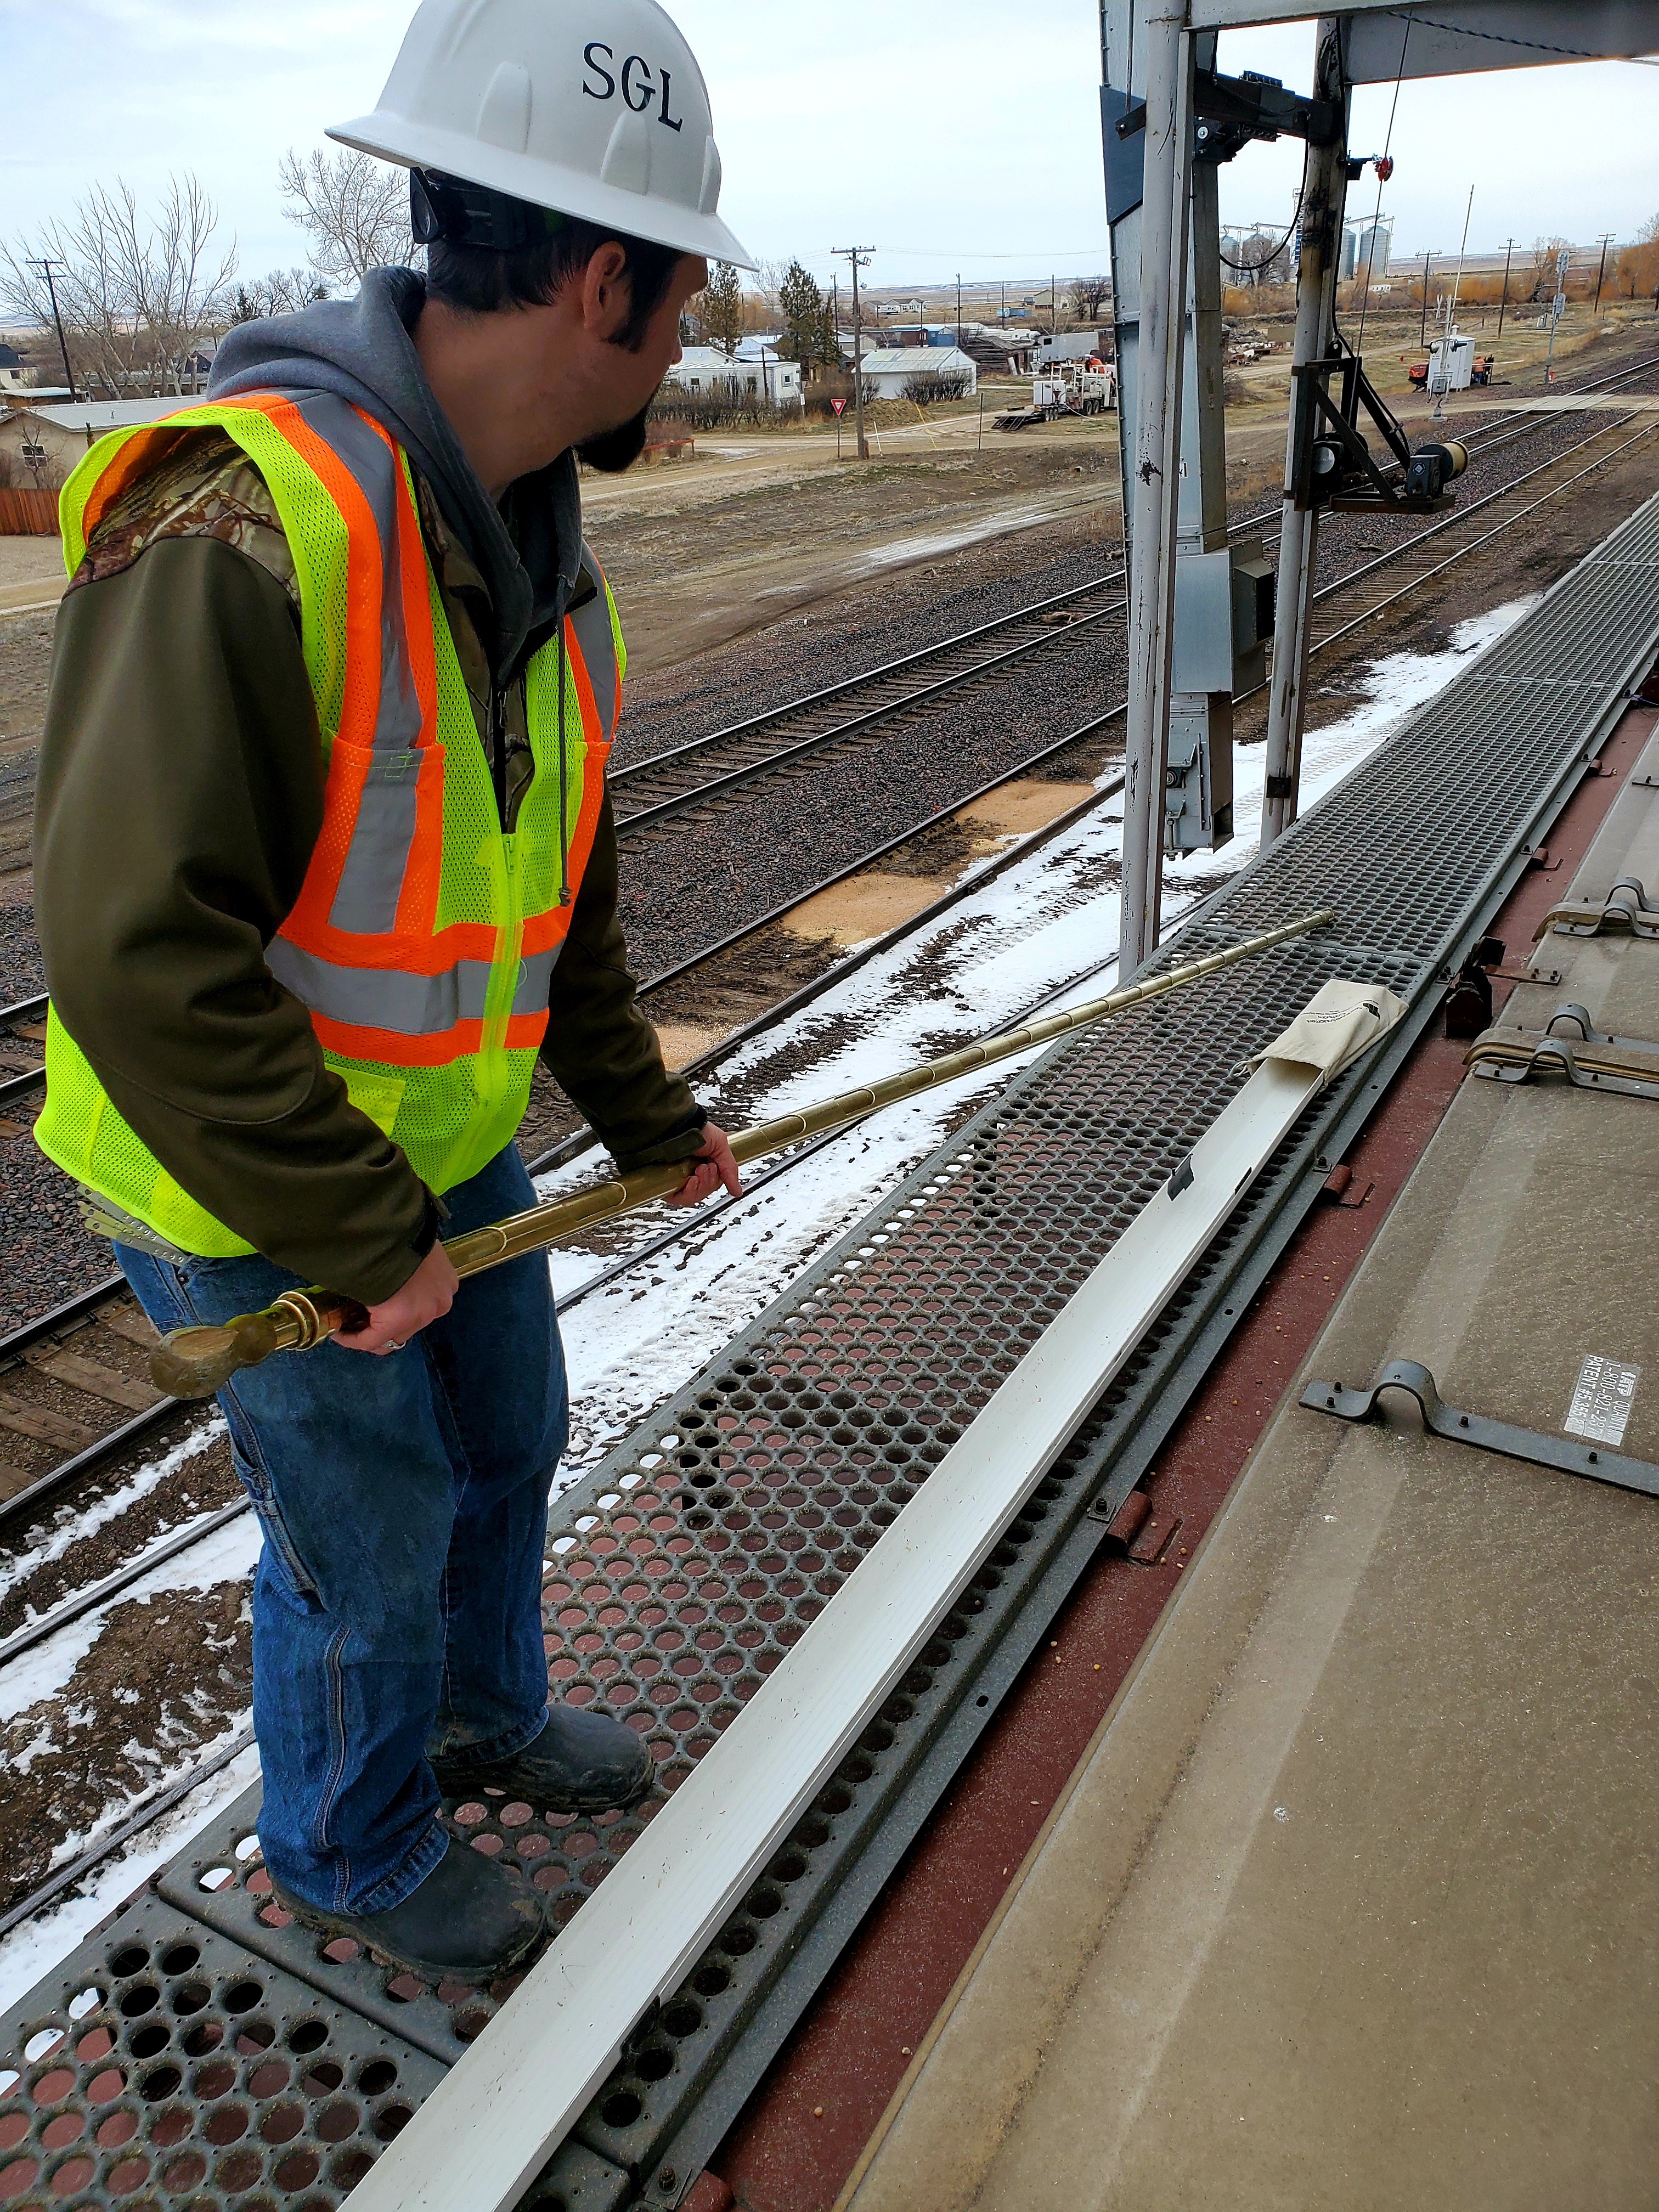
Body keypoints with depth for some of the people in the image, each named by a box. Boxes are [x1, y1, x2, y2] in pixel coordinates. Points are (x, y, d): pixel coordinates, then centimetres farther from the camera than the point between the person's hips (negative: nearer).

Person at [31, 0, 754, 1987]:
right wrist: (364, 1241, -24)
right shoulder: (241, 525, -29)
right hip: (252, 1188, -8)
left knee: (505, 1442, 23)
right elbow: (137, 954, -31)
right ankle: (347, 1856, 42)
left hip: (449, 1135, 8)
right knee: (366, 1537, 10)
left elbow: (555, 881, 9)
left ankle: (481, 1711, 54)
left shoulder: (528, 530, 1)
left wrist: (646, 1120, 13)